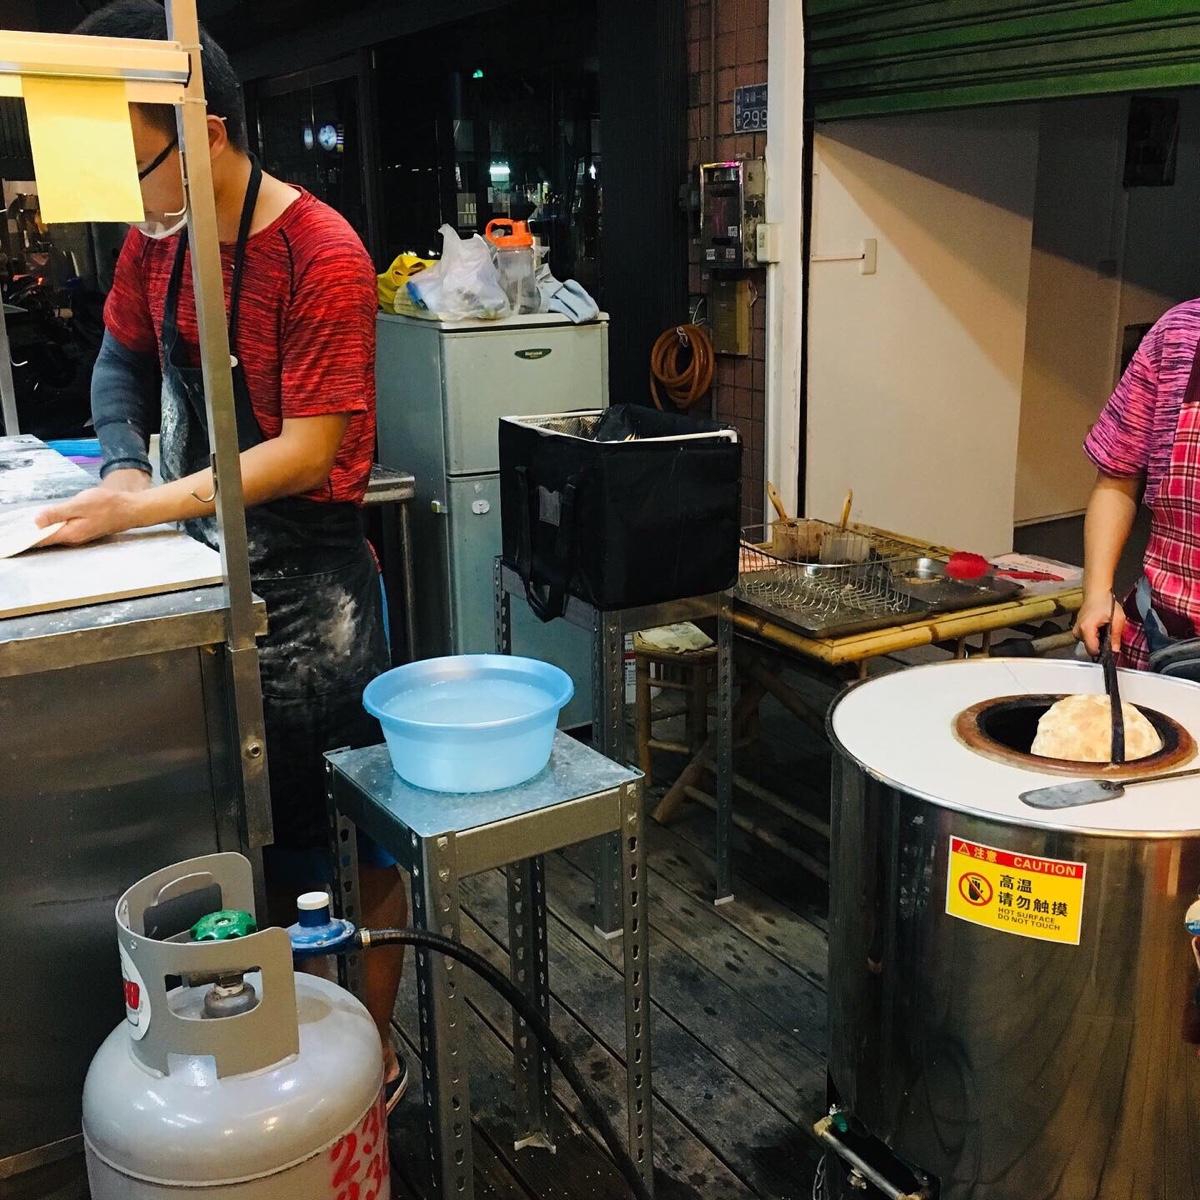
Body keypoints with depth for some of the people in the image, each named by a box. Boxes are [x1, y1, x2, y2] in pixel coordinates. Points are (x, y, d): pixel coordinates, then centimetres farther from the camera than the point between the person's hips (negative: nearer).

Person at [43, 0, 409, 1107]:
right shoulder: (156, 239, 4)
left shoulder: (321, 255, -18)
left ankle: (372, 1053, 26)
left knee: (357, 830, 7)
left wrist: (149, 507, -20)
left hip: (308, 587, -7)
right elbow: (125, 359, 18)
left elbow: (310, 449, -20)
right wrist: (122, 464, -1)